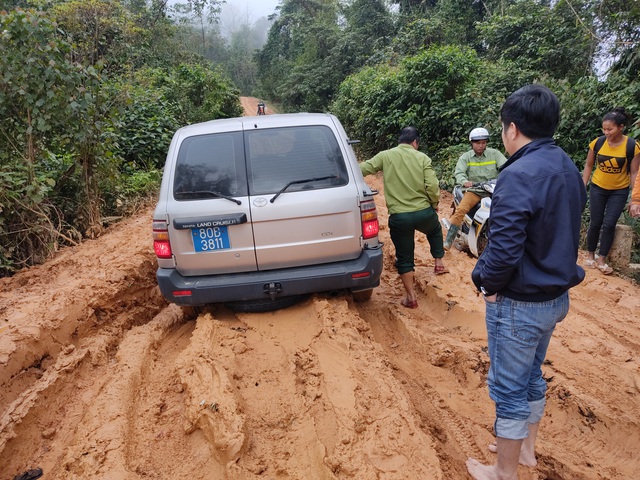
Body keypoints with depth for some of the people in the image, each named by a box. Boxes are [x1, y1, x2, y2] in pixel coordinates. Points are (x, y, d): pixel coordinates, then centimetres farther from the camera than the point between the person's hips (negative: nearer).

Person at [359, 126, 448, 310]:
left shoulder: (385, 156, 0)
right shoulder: (422, 158, 0)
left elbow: (362, 169, -7)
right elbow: (432, 186, -8)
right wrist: (434, 204, 9)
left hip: (399, 217, -1)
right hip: (424, 212, 1)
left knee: (404, 258, 13)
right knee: (435, 230, 37)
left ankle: (411, 297, 18)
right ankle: (439, 262, 41)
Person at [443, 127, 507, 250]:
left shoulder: (494, 154, 5)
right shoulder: (465, 157, 3)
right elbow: (459, 172, -10)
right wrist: (465, 182, -34)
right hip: (474, 190, -1)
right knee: (460, 210, -23)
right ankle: (448, 241, -20)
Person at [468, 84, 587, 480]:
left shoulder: (519, 175, -25)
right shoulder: (569, 169, 4)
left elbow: (504, 250, -29)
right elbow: (563, 233, 11)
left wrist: (488, 284, -11)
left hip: (520, 303, -9)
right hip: (556, 295, 9)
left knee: (509, 389, 8)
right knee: (532, 375, 25)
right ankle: (526, 448, 44)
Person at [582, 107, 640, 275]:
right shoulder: (597, 143, -12)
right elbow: (588, 166, 1)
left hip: (619, 191, -1)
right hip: (598, 188, 1)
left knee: (609, 224, -3)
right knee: (595, 223, 5)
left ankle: (601, 260, 9)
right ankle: (590, 255, 22)